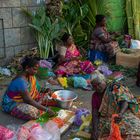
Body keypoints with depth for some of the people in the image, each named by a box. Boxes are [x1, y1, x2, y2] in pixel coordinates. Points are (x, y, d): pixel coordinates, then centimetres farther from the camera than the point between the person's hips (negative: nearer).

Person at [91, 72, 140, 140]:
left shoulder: (115, 87, -6)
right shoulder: (95, 96, 4)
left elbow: (125, 101, -18)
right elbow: (95, 114, -4)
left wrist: (121, 113, -38)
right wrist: (95, 130, -19)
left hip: (123, 114, -3)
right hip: (107, 119, 3)